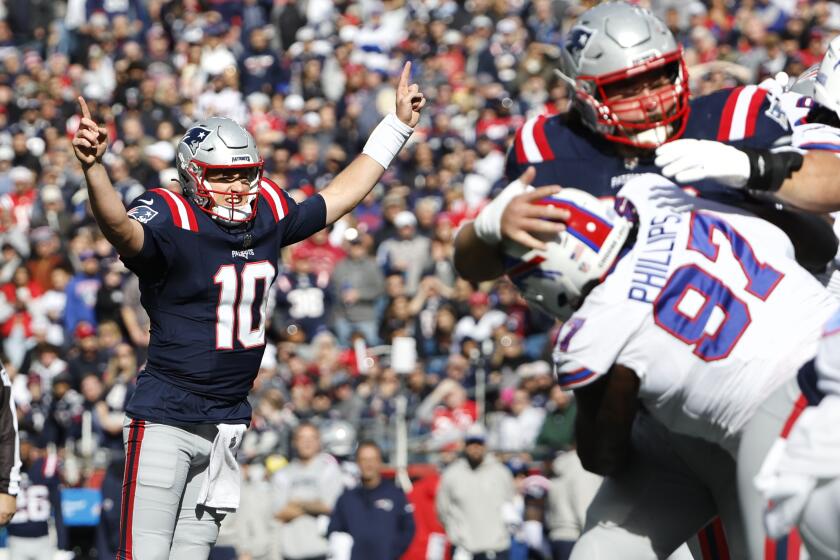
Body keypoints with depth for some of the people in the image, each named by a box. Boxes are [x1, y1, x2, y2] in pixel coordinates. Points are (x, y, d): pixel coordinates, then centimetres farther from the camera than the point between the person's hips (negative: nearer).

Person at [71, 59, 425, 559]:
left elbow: (340, 196, 21)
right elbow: (120, 226, -34)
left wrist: (399, 124, 25)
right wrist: (94, 166, -54)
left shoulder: (269, 214, 7)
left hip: (230, 421, 6)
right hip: (166, 419, -6)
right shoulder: (172, 221, -13)